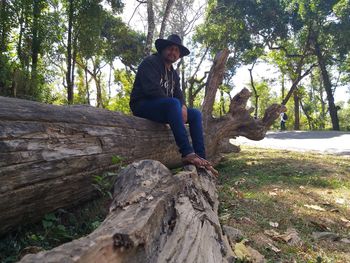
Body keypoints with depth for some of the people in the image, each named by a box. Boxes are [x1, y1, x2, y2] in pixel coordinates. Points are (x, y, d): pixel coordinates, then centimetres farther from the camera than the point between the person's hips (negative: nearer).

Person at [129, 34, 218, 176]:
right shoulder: (150, 62, -6)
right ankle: (187, 154, -42)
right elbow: (152, 89, -22)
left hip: (163, 108, 9)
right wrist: (177, 106, -22)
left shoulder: (173, 73, 20)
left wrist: (183, 107, -14)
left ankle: (201, 158, -13)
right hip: (143, 106, -8)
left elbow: (178, 94, 11)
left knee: (196, 114, -3)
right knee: (173, 103, -36)